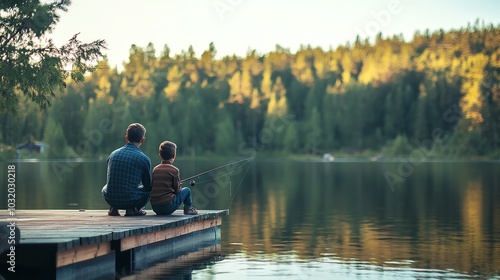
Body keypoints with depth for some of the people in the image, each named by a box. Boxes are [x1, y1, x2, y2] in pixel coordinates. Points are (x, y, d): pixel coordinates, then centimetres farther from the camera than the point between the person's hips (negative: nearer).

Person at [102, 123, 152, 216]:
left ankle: (113, 208, 13)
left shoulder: (113, 154, 6)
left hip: (110, 199, 4)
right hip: (131, 200, -4)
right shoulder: (144, 159, -5)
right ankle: (132, 209, 4)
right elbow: (148, 186, 7)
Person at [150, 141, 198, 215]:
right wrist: (179, 186, 24)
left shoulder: (155, 169, 9)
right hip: (168, 206, -6)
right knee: (187, 190, 15)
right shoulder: (174, 170, -5)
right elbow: (177, 190, -1)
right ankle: (188, 210, 31)